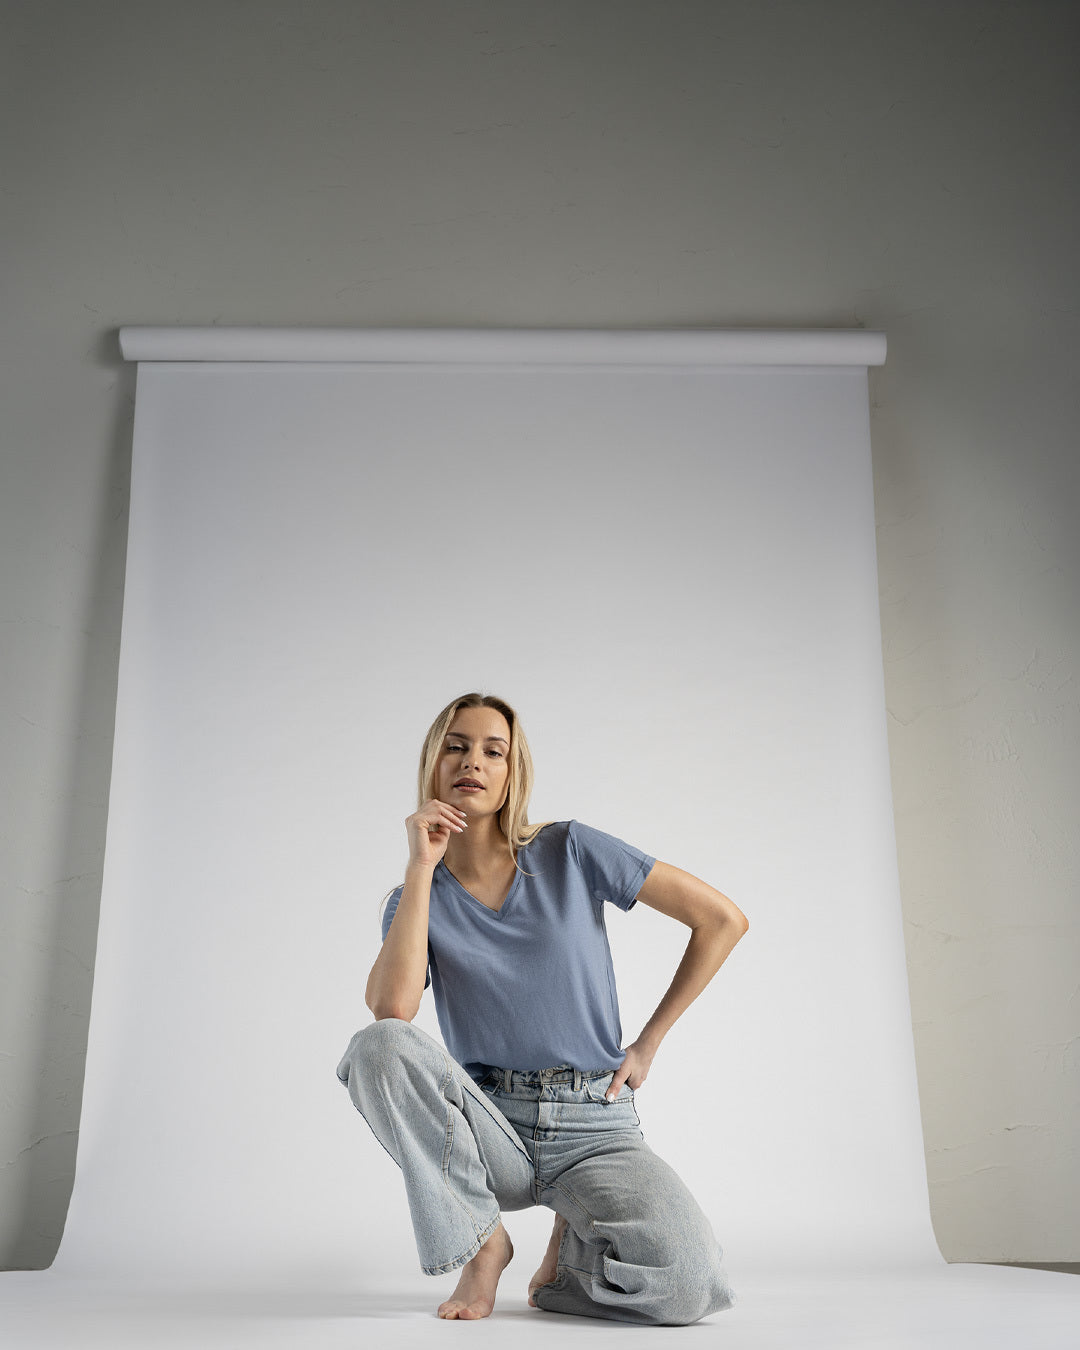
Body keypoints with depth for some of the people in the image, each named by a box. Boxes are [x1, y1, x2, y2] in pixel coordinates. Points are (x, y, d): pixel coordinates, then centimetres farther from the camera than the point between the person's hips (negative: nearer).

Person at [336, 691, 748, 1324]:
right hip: (488, 1126, 2)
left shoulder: (569, 851, -3)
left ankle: (576, 1244, 7)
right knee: (377, 1046, -29)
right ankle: (483, 1239, -6)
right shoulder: (418, 897, 3)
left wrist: (647, 1044, 0)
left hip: (594, 1127, -1)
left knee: (687, 1287, -29)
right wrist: (422, 865, -15)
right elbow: (391, 1009, -20)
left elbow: (724, 919, -2)